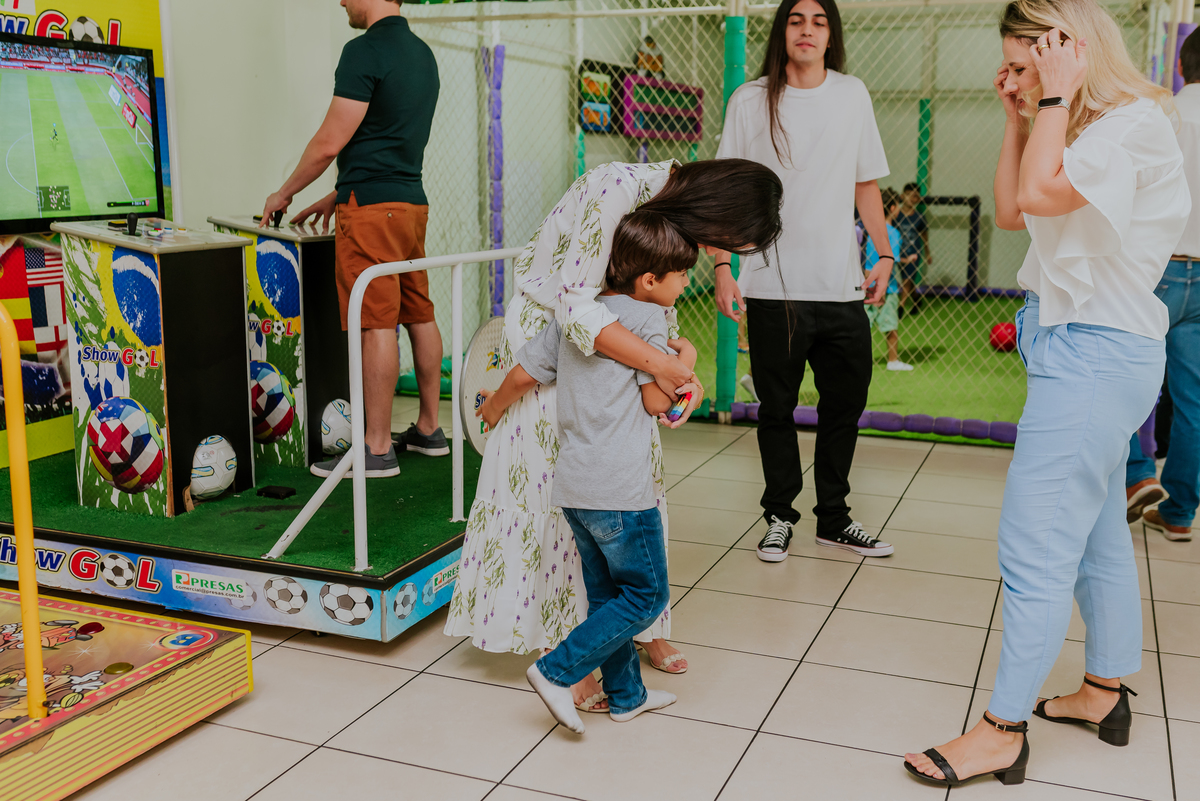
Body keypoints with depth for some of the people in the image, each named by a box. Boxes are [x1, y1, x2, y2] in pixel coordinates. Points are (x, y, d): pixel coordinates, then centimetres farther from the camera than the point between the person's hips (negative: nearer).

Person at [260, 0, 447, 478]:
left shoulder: (365, 52, -12)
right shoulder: (422, 53, 16)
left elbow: (330, 142, -13)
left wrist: (285, 193, 2)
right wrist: (339, 196, 25)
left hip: (372, 208, -9)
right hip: (413, 200, 9)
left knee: (377, 325, -7)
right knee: (420, 316, 13)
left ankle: (378, 449, -3)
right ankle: (428, 430, 22)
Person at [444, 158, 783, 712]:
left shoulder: (680, 211, -7)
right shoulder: (616, 191, -32)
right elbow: (576, 305, -33)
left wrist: (680, 371, -15)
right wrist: (656, 362, -36)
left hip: (609, 332, 7)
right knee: (558, 484, -5)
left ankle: (642, 626, 22)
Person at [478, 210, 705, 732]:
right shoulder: (647, 317, -7)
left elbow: (523, 374, 14)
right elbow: (656, 401, -6)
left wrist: (492, 410, 32)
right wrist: (686, 360, 11)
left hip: (572, 483, 8)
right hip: (619, 489, -8)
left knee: (606, 594, 18)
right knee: (647, 595, 5)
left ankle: (626, 695, 28)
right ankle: (557, 671, 2)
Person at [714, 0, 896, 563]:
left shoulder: (852, 96, 10)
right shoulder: (750, 101, 2)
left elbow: (866, 184, 15)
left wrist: (885, 253, 6)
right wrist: (722, 268, -8)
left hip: (842, 285, 3)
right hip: (773, 286, -2)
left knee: (845, 404, 8)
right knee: (776, 409, 6)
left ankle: (833, 520, 23)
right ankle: (779, 517, 22)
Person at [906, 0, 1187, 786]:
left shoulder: (1136, 122, -15)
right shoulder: (1089, 129, 15)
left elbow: (1040, 193, -28)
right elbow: (1011, 211, 17)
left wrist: (1057, 97, -16)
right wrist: (1019, 120, 10)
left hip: (1094, 353, -11)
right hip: (1086, 347, 11)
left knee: (1037, 550, -7)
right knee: (1098, 534, 19)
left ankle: (1003, 733, 3)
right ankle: (1106, 692, 33)